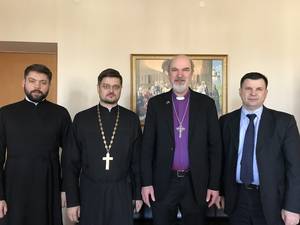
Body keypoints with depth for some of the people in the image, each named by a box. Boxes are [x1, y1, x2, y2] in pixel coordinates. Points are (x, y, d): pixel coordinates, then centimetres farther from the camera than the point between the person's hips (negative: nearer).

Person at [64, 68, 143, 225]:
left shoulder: (132, 119, 1)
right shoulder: (81, 118, -1)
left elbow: (137, 160, 5)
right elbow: (72, 163, 0)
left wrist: (138, 193, 6)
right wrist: (72, 201, -2)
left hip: (121, 193, 1)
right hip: (90, 193, 0)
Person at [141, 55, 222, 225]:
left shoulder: (206, 103, 0)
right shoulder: (156, 103, 2)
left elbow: (215, 146, 0)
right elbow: (147, 146, 1)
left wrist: (214, 185, -2)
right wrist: (146, 182, -2)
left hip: (196, 183, 0)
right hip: (163, 183, 1)